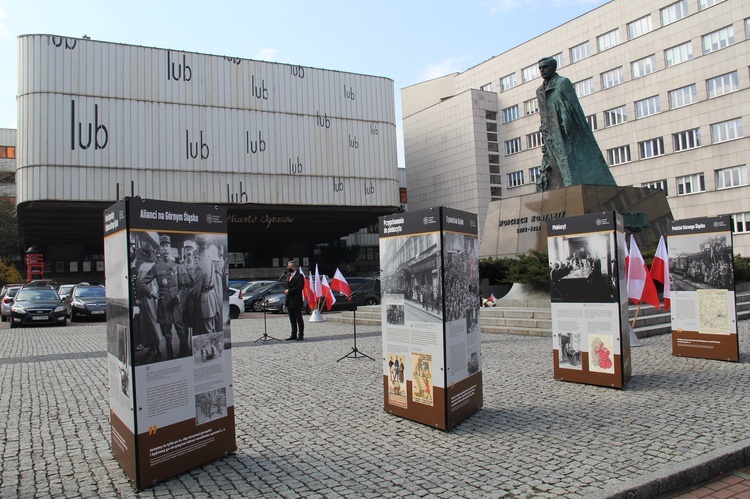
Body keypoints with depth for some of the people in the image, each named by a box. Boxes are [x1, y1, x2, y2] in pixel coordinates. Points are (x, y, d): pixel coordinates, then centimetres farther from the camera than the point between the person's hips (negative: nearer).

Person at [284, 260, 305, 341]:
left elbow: (300, 287, -17)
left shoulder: (299, 276, -7)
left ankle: (301, 335, 1)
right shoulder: (288, 277, 19)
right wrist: (286, 291, 3)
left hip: (296, 301, -8)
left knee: (299, 319, -3)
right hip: (289, 301, 8)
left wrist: (289, 291, -17)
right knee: (292, 319, 11)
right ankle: (294, 335, 16)